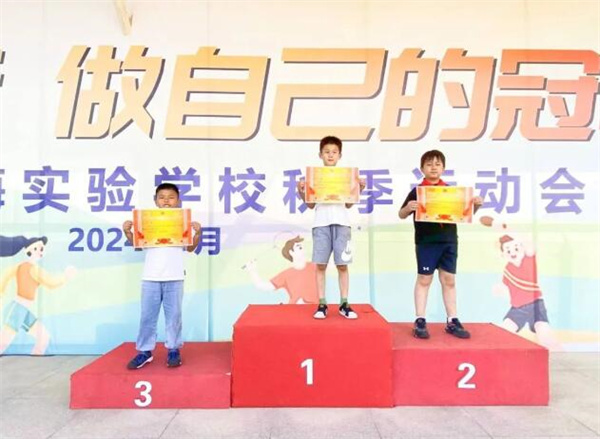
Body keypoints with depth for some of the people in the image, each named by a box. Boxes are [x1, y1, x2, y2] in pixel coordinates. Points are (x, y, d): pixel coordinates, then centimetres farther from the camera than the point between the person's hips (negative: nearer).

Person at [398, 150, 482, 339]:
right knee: (424, 279, 2)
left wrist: (476, 205, -6)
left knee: (449, 280, 10)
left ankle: (452, 321, 20)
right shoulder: (417, 191, -2)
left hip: (449, 241, 4)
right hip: (426, 241, -3)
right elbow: (401, 215, -1)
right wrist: (407, 208, -22)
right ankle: (420, 321, 9)